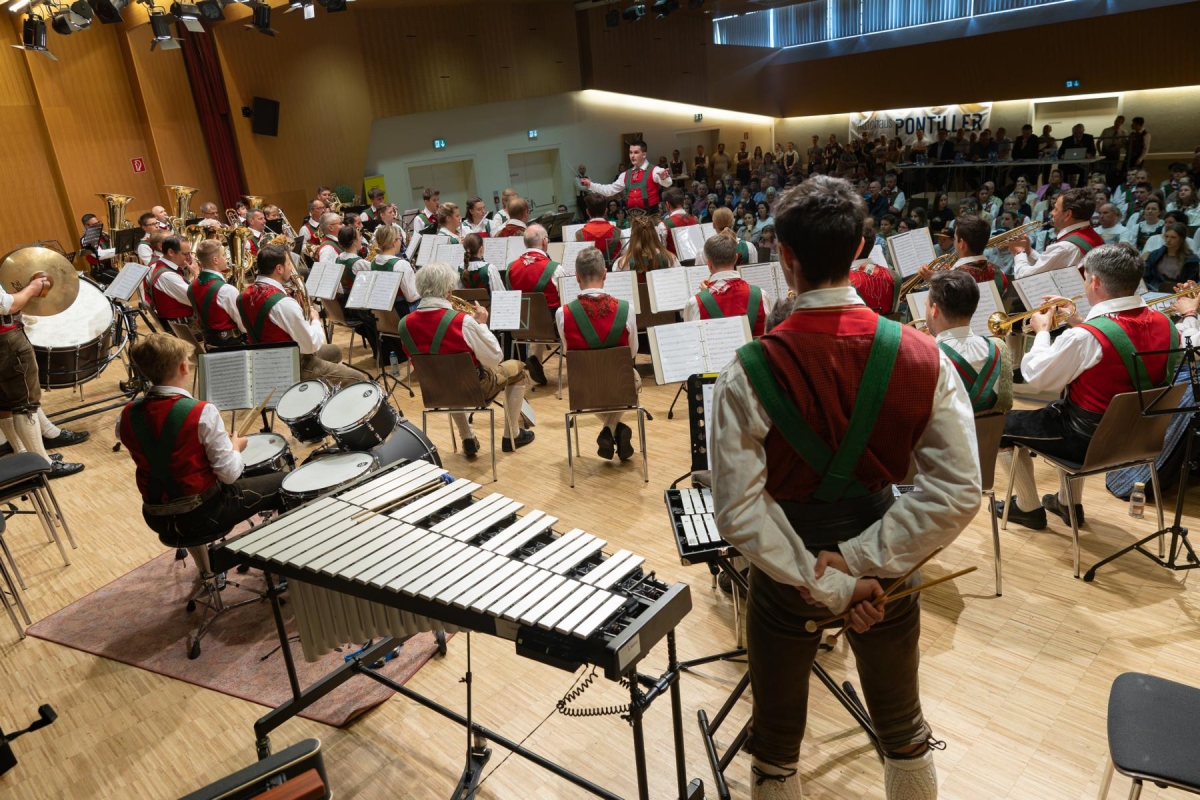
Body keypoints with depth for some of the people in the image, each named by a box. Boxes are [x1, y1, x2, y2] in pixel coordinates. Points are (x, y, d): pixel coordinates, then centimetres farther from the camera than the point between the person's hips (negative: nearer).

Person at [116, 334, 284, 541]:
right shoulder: (202, 412, -24)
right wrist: (236, 447, 0)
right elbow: (229, 474, -21)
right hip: (203, 513, -6)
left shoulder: (127, 416, -6)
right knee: (281, 483, 11)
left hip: (157, 517, 6)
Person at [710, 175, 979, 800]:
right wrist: (855, 560, -15)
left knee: (776, 749, 22)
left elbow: (739, 511, -23)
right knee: (903, 732, 28)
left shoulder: (749, 372, -23)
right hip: (886, 573, 3)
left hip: (786, 576, -2)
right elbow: (958, 492, -15)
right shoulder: (923, 358, -14)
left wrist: (825, 584, -15)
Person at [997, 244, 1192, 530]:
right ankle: (1068, 503, 42)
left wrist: (1042, 331, -5)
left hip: (1090, 440, -8)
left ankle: (1028, 507, 27)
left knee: (1004, 424, 12)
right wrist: (1078, 323, 8)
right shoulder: (1163, 323, -6)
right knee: (1065, 406, 36)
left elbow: (1035, 378, -17)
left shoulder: (1085, 337, -30)